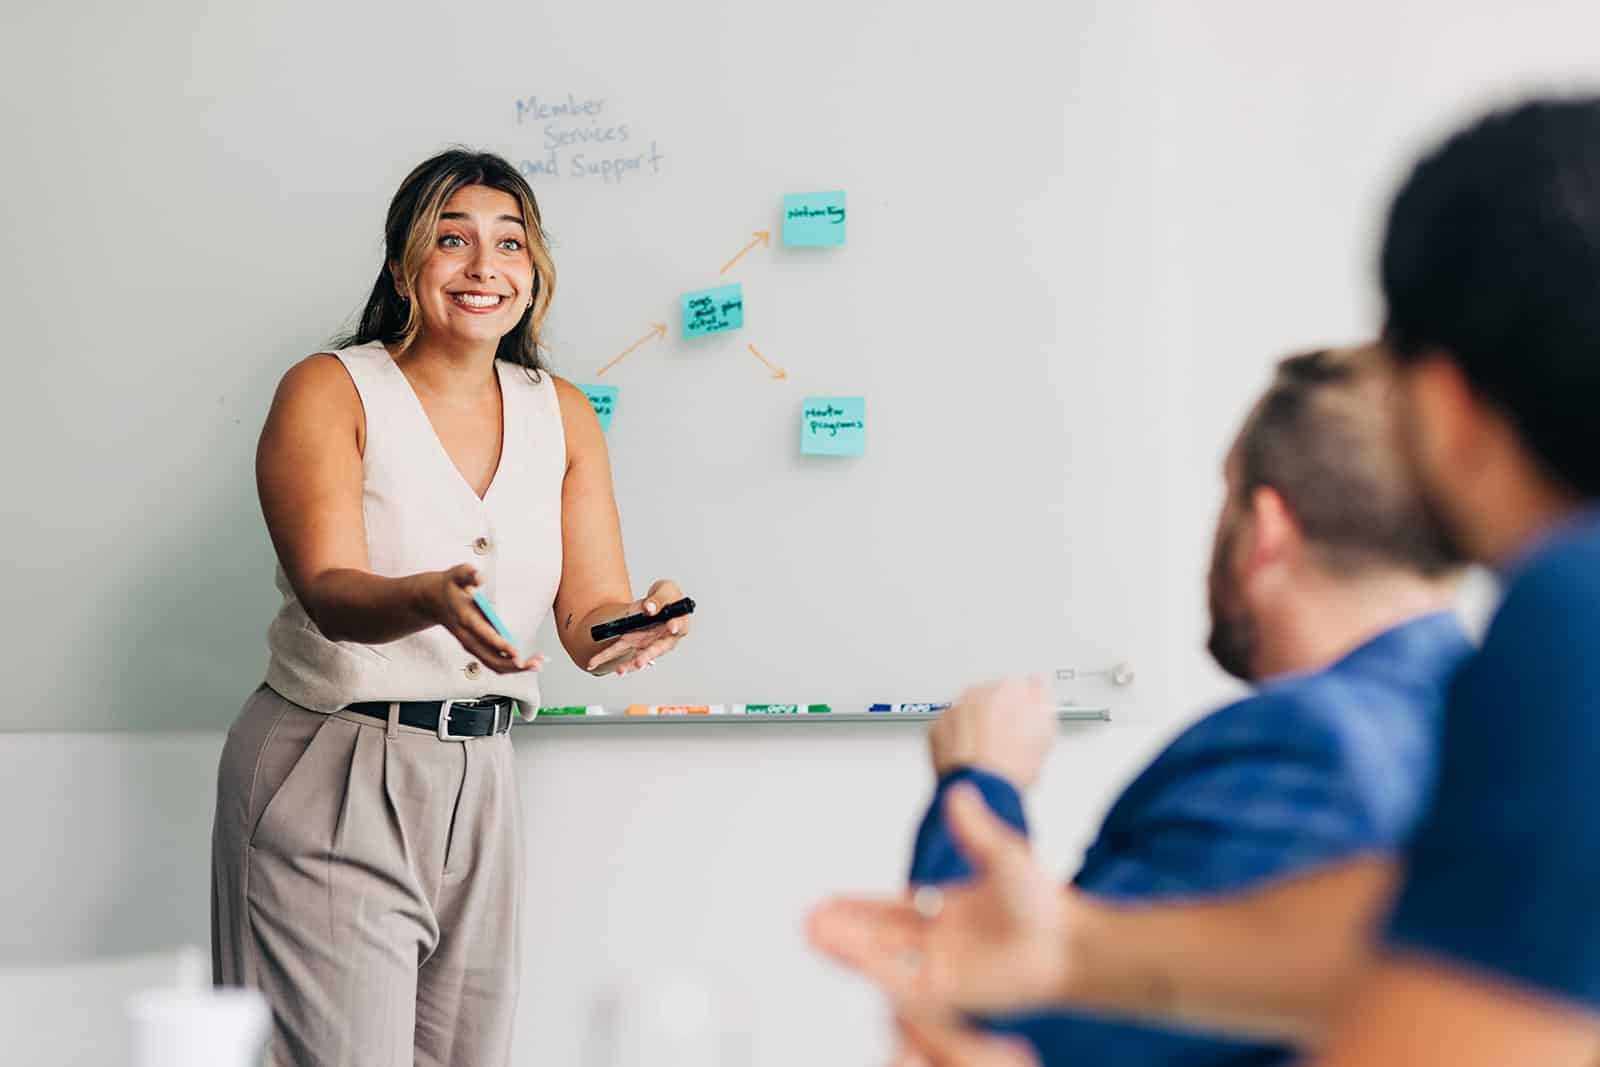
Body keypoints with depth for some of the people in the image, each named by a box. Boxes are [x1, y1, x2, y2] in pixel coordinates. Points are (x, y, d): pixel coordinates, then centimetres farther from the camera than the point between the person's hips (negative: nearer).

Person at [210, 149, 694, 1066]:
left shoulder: (563, 415, 8)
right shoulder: (329, 391, -7)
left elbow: (589, 616, 1)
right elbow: (331, 594, -20)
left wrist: (634, 627, -24)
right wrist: (433, 600, -42)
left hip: (481, 783, 5)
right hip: (329, 782, -5)